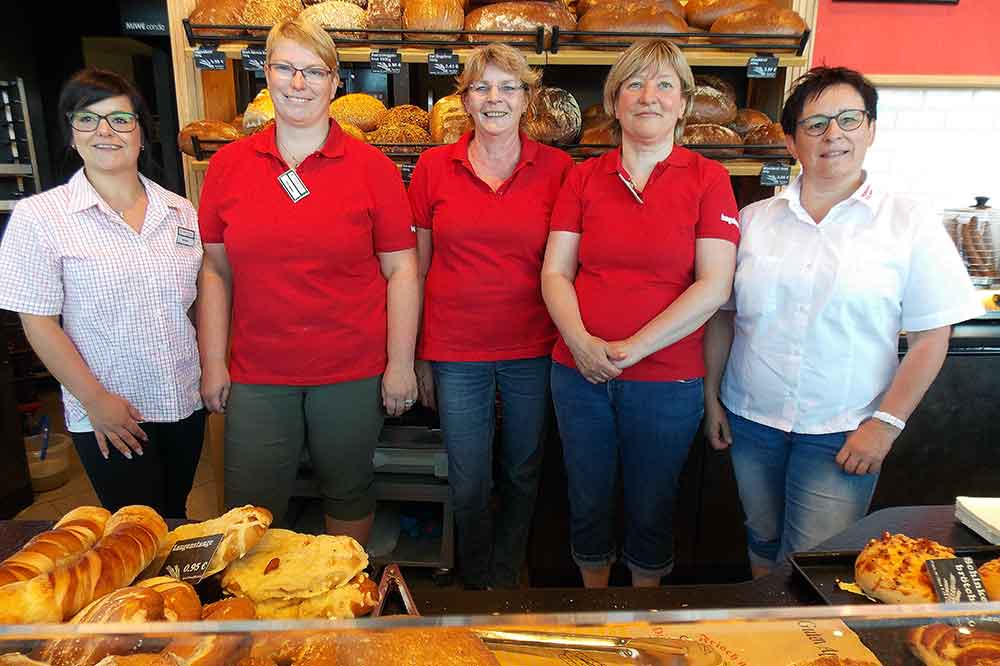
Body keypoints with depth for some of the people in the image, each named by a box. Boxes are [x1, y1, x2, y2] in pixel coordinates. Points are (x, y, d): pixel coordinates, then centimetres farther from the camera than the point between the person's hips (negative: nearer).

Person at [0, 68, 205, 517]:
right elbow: (38, 323, -8)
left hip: (185, 404, 4)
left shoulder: (179, 211, 4)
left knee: (175, 520, 19)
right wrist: (96, 400, -12)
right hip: (108, 417, -4)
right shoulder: (39, 217, -7)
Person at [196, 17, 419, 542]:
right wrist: (212, 363, 3)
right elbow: (215, 271, 6)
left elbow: (400, 268, -4)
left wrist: (400, 364, -6)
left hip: (353, 374, -1)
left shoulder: (371, 167, -4)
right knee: (250, 509, 12)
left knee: (349, 493, 16)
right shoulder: (227, 165, 3)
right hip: (256, 376, 2)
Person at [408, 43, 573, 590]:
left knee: (522, 474, 17)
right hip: (456, 352, 0)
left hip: (533, 350, 1)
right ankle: (477, 585, 38)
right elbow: (418, 268, 4)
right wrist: (419, 357, 4)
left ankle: (506, 575, 44)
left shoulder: (556, 168, -1)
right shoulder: (433, 167, 0)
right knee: (469, 487, 10)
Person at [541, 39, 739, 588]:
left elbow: (714, 286, -10)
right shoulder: (583, 177, 5)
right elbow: (555, 272, 1)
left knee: (651, 507, 15)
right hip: (580, 373, 2)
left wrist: (632, 348, -15)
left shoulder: (708, 179, -2)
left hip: (667, 380, -2)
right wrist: (582, 343, -15)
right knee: (587, 499, 17)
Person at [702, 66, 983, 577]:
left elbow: (931, 337, -3)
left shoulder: (908, 225, -3)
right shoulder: (754, 220, 2)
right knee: (763, 546, 19)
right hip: (750, 420, 3)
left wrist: (886, 422, -9)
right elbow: (723, 315, 6)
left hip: (842, 436, -2)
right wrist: (712, 399, 5)